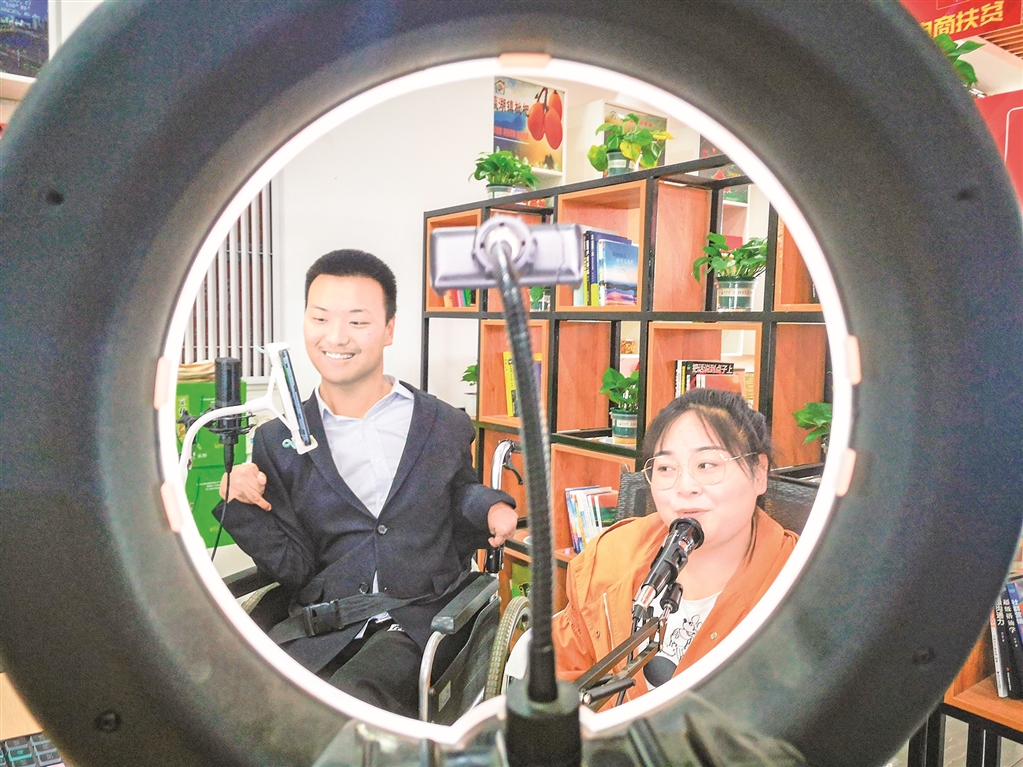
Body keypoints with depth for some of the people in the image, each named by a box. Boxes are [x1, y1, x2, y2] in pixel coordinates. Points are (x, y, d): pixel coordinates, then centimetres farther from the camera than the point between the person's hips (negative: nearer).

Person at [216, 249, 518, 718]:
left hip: (421, 619, -1)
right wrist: (246, 510, -9)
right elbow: (295, 568, 7)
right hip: (320, 625, 2)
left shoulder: (447, 428, 7)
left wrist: (488, 508, -4)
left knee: (350, 698, -30)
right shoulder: (278, 442, 8)